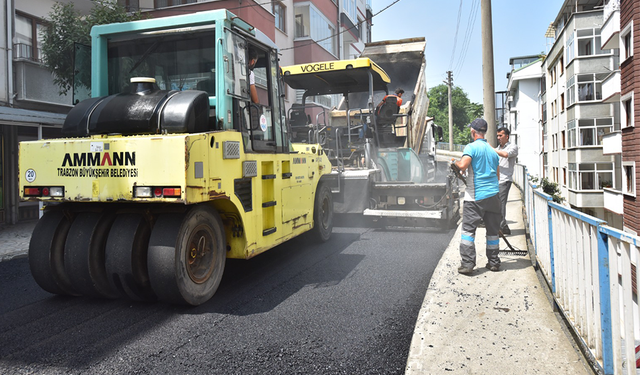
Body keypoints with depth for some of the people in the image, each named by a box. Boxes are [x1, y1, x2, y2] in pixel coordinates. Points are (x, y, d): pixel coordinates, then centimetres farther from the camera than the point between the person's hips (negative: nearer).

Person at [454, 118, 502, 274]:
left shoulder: (472, 147, -6)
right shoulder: (492, 150, 15)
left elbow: (463, 165, -21)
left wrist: (455, 162, 0)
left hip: (475, 197, -6)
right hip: (493, 195, 6)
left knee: (468, 229, -2)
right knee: (492, 230, 13)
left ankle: (467, 264, -6)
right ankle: (494, 262, 19)